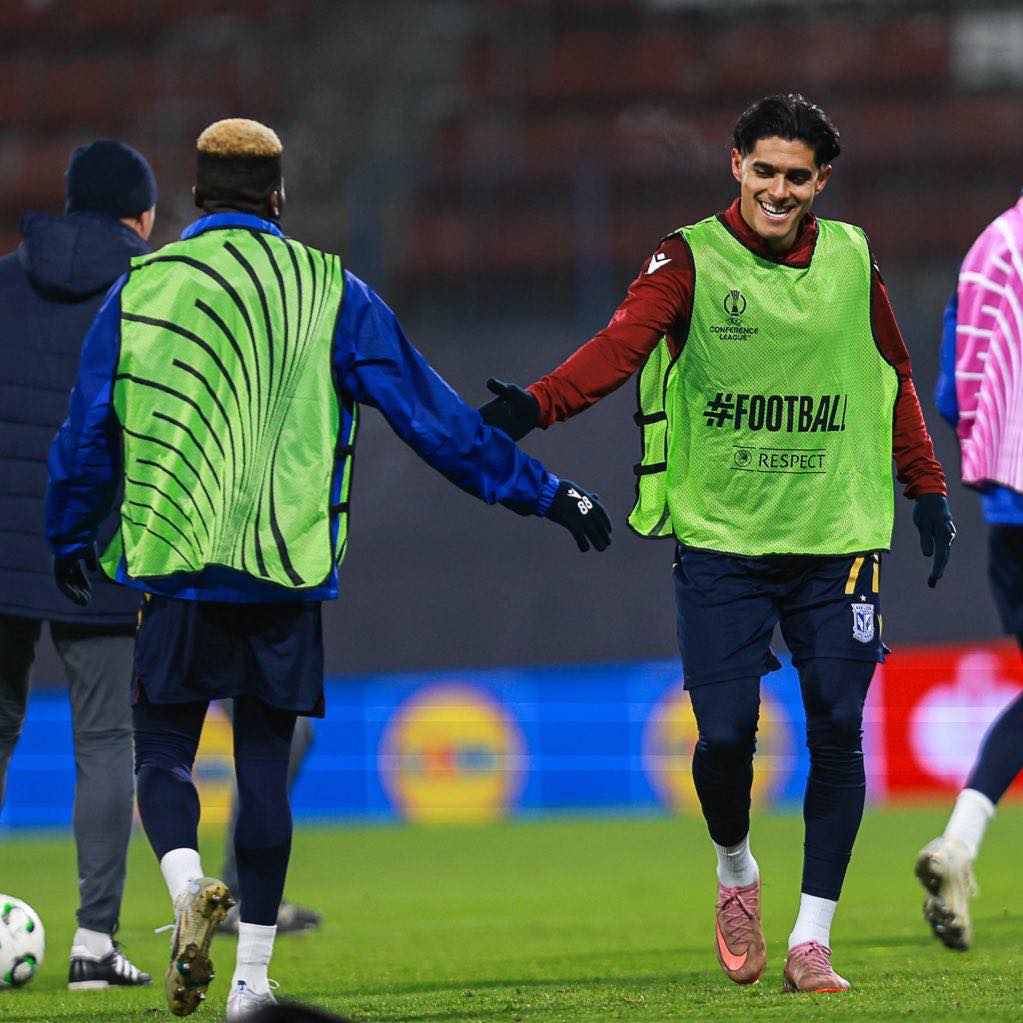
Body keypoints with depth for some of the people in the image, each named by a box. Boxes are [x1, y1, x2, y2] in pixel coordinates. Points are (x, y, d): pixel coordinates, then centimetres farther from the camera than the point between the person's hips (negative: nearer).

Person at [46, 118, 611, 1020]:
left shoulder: (139, 290, 2)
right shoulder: (328, 292, 3)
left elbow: (87, 432, 7)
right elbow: (429, 411, 2)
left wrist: (70, 541, 23)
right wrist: (542, 493, 9)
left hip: (173, 567, -1)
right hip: (287, 571, 1)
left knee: (163, 750, 9)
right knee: (264, 766, 7)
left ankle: (187, 887, -20)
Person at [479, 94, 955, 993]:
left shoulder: (849, 258, 8)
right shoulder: (692, 259, -3)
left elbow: (894, 377, 20)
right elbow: (622, 343, -19)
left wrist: (926, 490, 22)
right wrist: (537, 405, -36)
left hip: (837, 542, 3)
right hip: (721, 539, -3)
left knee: (838, 732, -3)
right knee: (725, 733, -8)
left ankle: (812, 940, 8)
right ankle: (736, 874, 24)